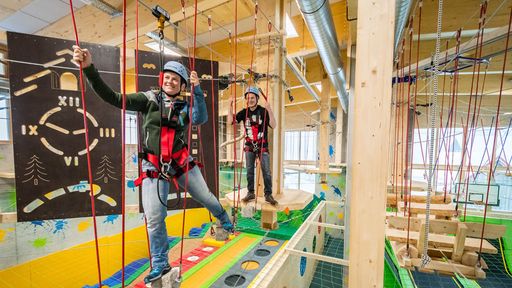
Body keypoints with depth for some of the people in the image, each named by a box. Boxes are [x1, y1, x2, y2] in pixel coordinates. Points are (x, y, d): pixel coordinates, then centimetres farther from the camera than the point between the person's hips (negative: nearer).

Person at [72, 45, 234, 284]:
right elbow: (113, 98, -7)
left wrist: (197, 90, -24)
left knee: (206, 197, 13)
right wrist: (89, 68, -17)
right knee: (154, 218, 1)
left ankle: (224, 220, 44)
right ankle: (160, 264, 24)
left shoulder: (186, 106, 2)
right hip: (154, 169, 0)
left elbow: (201, 119, -18)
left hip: (182, 164, 1)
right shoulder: (150, 99, -1)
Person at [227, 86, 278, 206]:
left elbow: (273, 126, -18)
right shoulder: (244, 112, 3)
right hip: (249, 146, 3)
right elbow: (230, 121, -5)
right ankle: (250, 193, 19)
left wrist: (269, 110, -29)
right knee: (249, 170, 7)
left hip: (262, 146, -3)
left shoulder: (263, 111, -8)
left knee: (266, 171, -3)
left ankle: (268, 194, 7)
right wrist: (230, 106, -13)